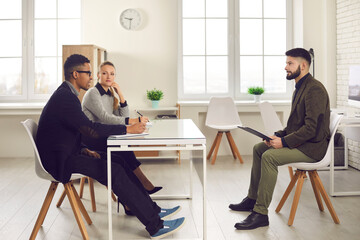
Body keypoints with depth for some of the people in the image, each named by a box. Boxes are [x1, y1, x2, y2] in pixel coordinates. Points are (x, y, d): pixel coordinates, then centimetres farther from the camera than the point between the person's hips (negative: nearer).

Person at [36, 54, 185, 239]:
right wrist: (128, 129, -22)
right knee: (115, 171, -20)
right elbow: (90, 129, -27)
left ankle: (153, 210, 5)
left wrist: (84, 149, 3)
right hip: (60, 161, -10)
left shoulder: (66, 94, 15)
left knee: (118, 160, 2)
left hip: (67, 152, 10)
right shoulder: (65, 97, -19)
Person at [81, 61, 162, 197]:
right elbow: (104, 117, -25)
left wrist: (120, 94, -3)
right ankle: (146, 185, -18)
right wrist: (132, 121, -34)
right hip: (89, 141, -7)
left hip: (101, 138, 7)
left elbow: (124, 116, 6)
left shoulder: (110, 95, 15)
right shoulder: (92, 93, -10)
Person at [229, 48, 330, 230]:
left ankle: (261, 213, -21)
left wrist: (284, 142, -23)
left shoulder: (314, 89, -19)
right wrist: (279, 135, 3)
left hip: (312, 146, -11)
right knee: (259, 148, 12)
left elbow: (311, 128, -26)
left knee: (269, 156, -27)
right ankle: (253, 199, 19)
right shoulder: (300, 87, 14)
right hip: (299, 140, 11)